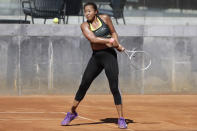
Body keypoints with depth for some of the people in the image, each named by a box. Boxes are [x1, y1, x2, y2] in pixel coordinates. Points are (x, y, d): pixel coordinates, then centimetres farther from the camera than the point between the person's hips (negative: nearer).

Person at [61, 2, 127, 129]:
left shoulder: (105, 18, 0)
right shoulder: (85, 26, 0)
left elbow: (113, 32, 12)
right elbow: (92, 38, -17)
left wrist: (117, 44, -6)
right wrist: (109, 40, -26)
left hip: (109, 55, -2)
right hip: (96, 57, 2)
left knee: (114, 88, -9)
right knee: (83, 85, 4)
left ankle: (121, 119, -3)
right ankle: (72, 112, 22)